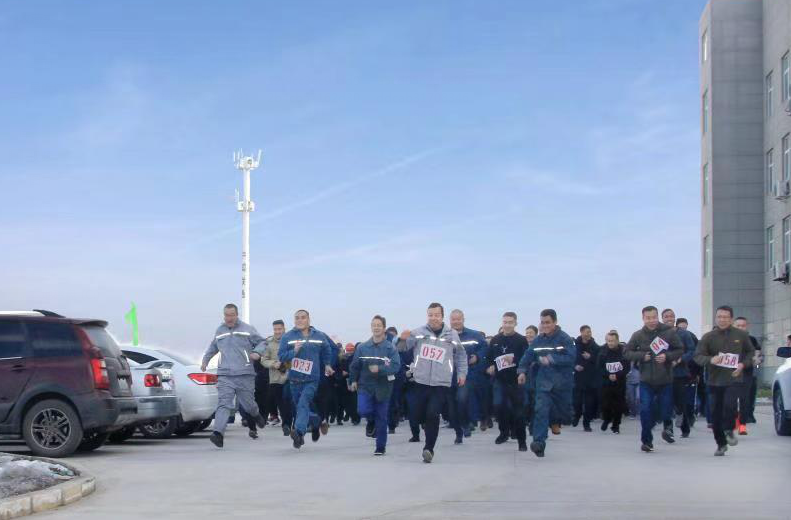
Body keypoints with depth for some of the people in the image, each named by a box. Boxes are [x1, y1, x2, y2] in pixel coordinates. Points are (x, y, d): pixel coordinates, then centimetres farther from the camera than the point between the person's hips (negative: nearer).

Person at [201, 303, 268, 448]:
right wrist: (205, 359, 22)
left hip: (245, 375, -1)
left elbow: (262, 342, 8)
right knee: (223, 404, -14)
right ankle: (218, 433, -25)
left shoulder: (247, 329, 4)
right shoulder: (219, 331, 15)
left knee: (248, 404, 10)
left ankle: (256, 415, 45)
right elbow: (212, 348, 33)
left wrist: (257, 353, -11)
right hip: (225, 375, 1)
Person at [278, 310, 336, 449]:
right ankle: (317, 423, 38)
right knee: (298, 407, 13)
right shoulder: (287, 337, -1)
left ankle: (299, 432, -34)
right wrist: (294, 351, -19)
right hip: (294, 379, 2)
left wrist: (327, 364, 22)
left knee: (303, 403, -22)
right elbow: (281, 356, -5)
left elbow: (327, 351, 24)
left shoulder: (320, 336, 4)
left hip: (311, 380, -2)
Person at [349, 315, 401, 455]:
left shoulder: (390, 347, -7)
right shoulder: (363, 347, 2)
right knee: (363, 410, -18)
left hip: (383, 387, -1)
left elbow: (396, 366, -16)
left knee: (381, 419, 4)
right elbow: (354, 365, 10)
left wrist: (379, 369, -26)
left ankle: (380, 447, 19)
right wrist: (353, 380, 7)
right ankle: (371, 421, 19)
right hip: (365, 386, 1)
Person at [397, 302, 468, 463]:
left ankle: (429, 448, -4)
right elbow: (401, 347, -3)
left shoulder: (452, 335, 3)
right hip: (420, 382, 1)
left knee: (433, 415, -12)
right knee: (419, 414, 8)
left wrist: (462, 373, 10)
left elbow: (461, 355, 18)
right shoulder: (419, 332, -1)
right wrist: (402, 338, -24)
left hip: (441, 383, -1)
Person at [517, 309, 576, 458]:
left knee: (564, 412, 13)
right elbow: (528, 356, 13)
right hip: (543, 382, 2)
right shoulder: (538, 340, 6)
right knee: (541, 411, -14)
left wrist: (551, 359, -25)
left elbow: (571, 357, -19)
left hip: (562, 383, -2)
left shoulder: (565, 339, -9)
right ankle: (539, 443, -20)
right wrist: (522, 371, -1)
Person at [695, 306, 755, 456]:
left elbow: (751, 351, 15)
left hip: (734, 380, -1)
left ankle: (729, 431, 2)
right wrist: (710, 360, -27)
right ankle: (721, 444, 21)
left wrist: (743, 364, -3)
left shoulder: (741, 335, 1)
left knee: (729, 404, -25)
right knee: (715, 413, 4)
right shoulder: (708, 337, -2)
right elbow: (698, 356, -6)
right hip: (715, 380, 2)